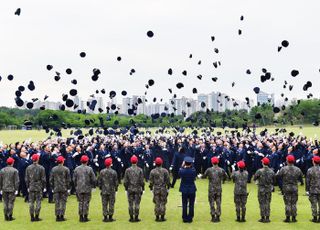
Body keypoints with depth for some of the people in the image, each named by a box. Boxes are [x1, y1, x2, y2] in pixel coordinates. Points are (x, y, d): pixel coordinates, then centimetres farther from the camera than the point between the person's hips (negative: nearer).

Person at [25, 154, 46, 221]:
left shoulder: (28, 168, 2)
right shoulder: (41, 168, -7)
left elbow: (26, 179, 5)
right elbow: (43, 179, -6)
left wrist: (28, 187, 14)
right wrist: (44, 187, 3)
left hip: (31, 187, 3)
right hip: (39, 188, -3)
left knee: (31, 203, 7)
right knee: (38, 202, 2)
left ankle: (32, 217, 9)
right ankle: (36, 217, 2)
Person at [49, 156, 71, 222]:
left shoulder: (53, 169, 3)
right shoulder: (66, 169, -5)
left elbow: (51, 179, 7)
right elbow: (68, 180, -3)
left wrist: (52, 188, 14)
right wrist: (68, 188, 5)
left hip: (56, 189, 2)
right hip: (64, 189, -2)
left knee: (57, 203, 6)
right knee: (63, 202, 3)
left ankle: (57, 216, 6)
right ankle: (62, 216, 1)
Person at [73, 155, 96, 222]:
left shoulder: (77, 169, 1)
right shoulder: (89, 169, -8)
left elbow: (74, 179, 6)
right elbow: (93, 179, -5)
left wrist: (76, 186, 18)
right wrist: (93, 186, 10)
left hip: (79, 188, 3)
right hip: (87, 189, -3)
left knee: (80, 202, 9)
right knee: (86, 202, 3)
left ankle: (81, 217, 10)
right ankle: (85, 216, 4)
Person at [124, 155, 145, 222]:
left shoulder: (127, 170, -3)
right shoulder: (140, 170, -7)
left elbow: (125, 181, -1)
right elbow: (142, 181, -6)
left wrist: (126, 189, 9)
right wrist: (143, 189, 4)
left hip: (130, 189, 1)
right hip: (138, 189, -1)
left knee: (130, 204, 7)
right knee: (137, 204, 4)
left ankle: (131, 217, 10)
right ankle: (136, 217, 5)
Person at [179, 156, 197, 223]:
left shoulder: (182, 170, -15)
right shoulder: (193, 170, -14)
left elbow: (179, 175, 7)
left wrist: (182, 166, 6)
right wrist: (191, 166, 5)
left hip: (184, 190, 0)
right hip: (192, 190, 0)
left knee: (184, 205, 9)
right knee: (191, 205, 9)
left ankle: (185, 218, 13)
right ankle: (190, 218, 12)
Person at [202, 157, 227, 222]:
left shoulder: (209, 170, -11)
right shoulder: (221, 170, -5)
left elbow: (203, 176, -1)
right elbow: (226, 177, 9)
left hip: (211, 189, -2)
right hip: (219, 189, 2)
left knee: (212, 203, 7)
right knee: (218, 203, 10)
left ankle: (213, 217, 8)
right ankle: (218, 217, 11)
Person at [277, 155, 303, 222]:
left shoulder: (283, 169, -11)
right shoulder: (297, 169, -2)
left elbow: (278, 176, -10)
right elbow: (301, 179, 7)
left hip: (286, 188, -2)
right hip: (295, 188, 2)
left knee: (287, 203, 3)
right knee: (294, 203, 9)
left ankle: (288, 217, 4)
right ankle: (294, 217, 11)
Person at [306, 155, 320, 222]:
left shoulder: (310, 170, -8)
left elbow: (307, 181, -5)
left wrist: (307, 190, 2)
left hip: (313, 190, -2)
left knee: (314, 204, 4)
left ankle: (315, 217, 5)